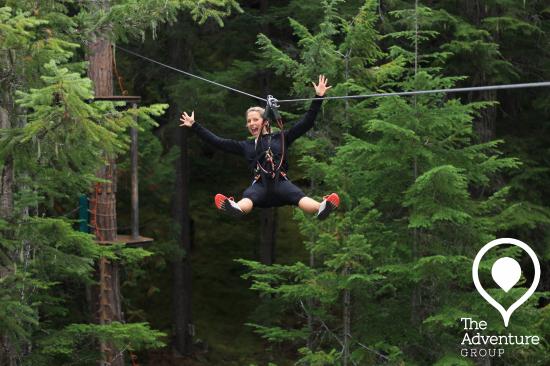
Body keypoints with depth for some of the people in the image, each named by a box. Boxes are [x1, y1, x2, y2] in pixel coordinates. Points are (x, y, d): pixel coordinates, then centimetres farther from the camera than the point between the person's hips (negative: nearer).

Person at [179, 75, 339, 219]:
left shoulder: (281, 138, 23)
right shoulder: (246, 146, 30)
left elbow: (306, 123, 18)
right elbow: (217, 142, 30)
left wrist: (318, 97, 11)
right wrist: (194, 126, 28)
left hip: (281, 182, 0)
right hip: (260, 184, 1)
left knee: (300, 197, -37)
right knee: (248, 199, -38)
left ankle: (321, 208, -68)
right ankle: (235, 209, -73)